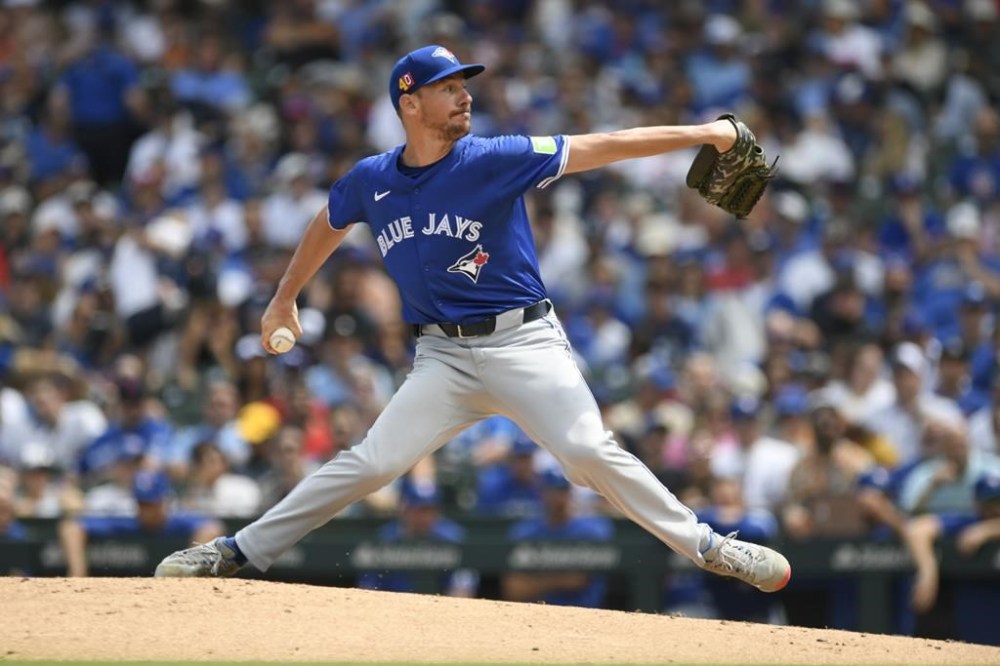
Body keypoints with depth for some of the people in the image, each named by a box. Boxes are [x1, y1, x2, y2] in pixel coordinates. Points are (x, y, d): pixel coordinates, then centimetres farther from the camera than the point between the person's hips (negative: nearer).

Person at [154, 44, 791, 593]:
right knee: (372, 462, -6)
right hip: (444, 356, 2)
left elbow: (598, 148, -14)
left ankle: (706, 545, -10)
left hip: (524, 341, -2)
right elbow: (328, 227, 24)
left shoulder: (495, 160, -9)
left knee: (590, 452, -19)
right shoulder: (370, 181, 2)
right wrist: (285, 298, 33)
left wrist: (702, 133, -20)